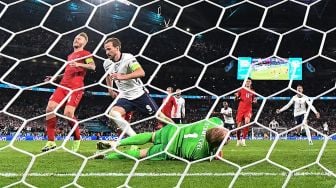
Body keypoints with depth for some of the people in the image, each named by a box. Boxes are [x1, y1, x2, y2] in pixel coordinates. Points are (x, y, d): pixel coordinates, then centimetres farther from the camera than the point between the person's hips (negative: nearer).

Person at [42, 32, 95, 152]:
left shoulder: (85, 54, 6)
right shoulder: (70, 56, 30)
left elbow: (93, 66, -11)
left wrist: (79, 64, -25)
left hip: (75, 87, -8)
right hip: (63, 85, 8)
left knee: (68, 113, -22)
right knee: (50, 108, -10)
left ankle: (77, 139, 4)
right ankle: (51, 142, -7)